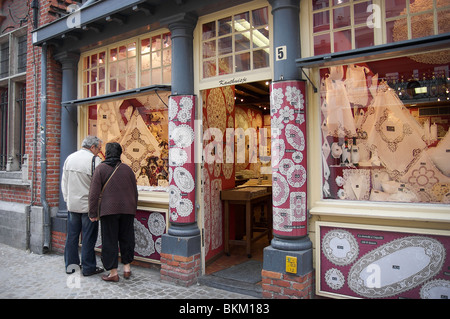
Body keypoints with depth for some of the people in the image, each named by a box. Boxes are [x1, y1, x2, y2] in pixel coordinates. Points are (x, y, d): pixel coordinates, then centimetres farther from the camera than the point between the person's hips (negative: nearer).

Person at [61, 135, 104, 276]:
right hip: (88, 205, -6)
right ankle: (88, 268, 12)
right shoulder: (94, 160, -15)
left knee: (72, 235, 15)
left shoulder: (69, 158, 7)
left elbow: (64, 182, 14)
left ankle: (70, 265, 26)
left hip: (72, 205, 6)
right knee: (88, 238, 3)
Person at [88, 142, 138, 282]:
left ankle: (113, 272, 9)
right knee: (126, 238, 15)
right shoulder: (127, 169, 7)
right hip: (127, 209, 3)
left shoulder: (101, 168, -2)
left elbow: (94, 192, -7)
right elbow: (135, 192, 10)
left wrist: (93, 213, -1)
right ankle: (127, 267, 21)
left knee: (109, 240, 5)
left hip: (109, 210, -3)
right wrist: (133, 210, 20)